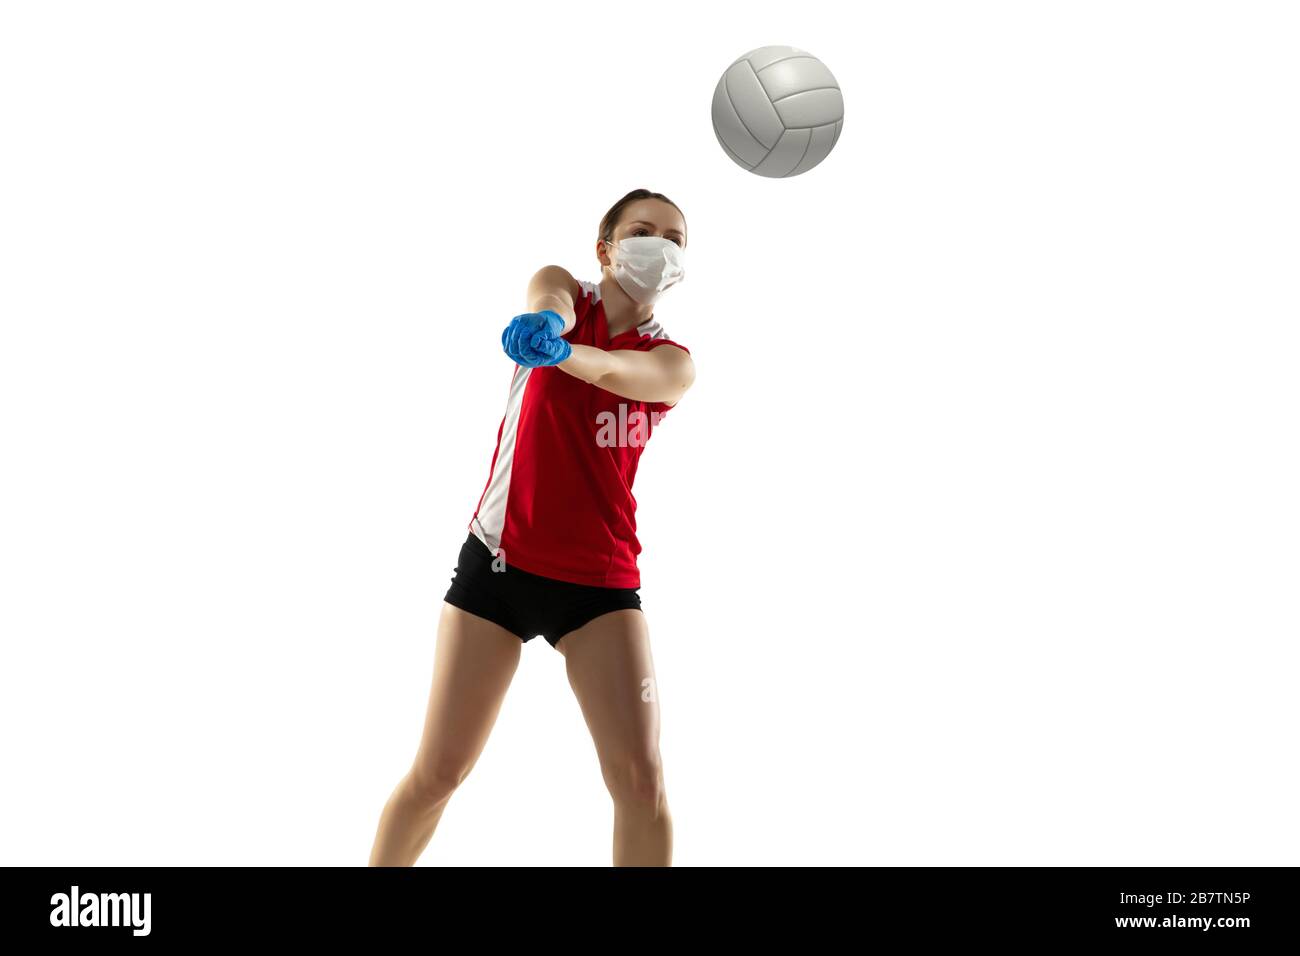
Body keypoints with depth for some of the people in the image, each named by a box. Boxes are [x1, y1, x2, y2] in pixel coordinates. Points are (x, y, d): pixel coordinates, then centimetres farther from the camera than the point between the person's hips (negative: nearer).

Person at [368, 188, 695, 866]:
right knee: (437, 772, 1)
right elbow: (550, 300, -24)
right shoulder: (564, 289, 2)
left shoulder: (673, 361, 2)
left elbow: (640, 377, -24)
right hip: (499, 559, 0)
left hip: (601, 580, 1)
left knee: (640, 774, -12)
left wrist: (563, 352, -46)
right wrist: (546, 318, -50)